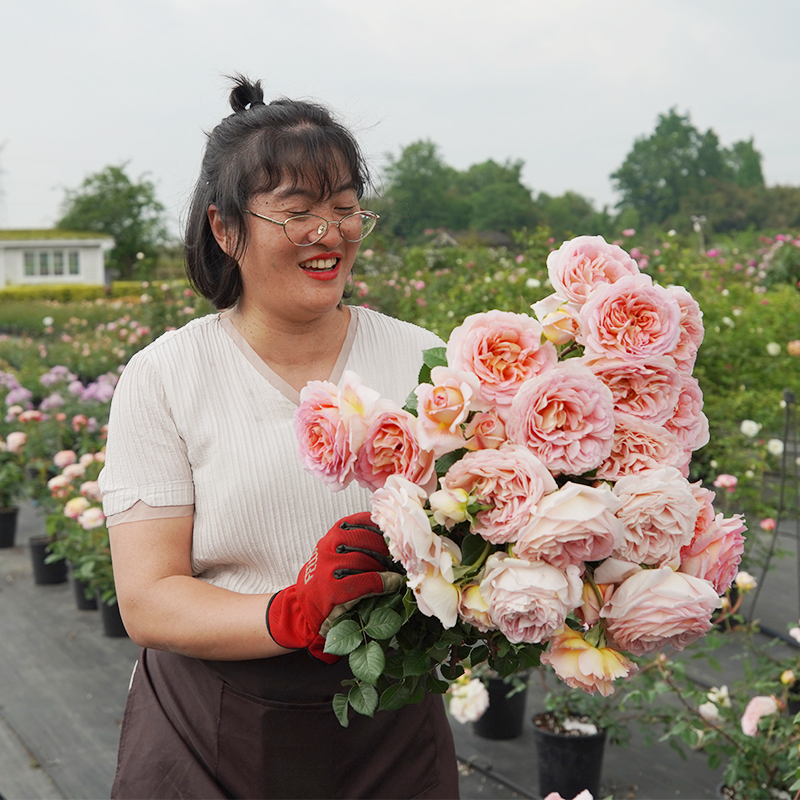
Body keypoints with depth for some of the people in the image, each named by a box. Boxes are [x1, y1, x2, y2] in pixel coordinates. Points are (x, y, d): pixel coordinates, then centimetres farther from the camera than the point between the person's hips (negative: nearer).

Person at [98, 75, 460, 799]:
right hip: (208, 739, -1)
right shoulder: (163, 378, -7)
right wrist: (293, 614, -29)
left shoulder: (423, 361, -2)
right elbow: (147, 602, -12)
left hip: (389, 731, 2)